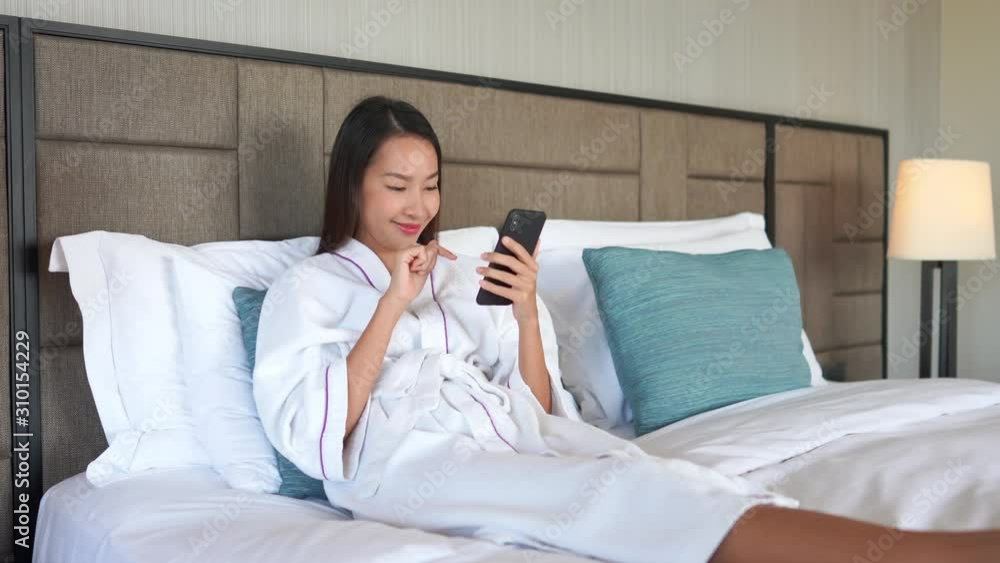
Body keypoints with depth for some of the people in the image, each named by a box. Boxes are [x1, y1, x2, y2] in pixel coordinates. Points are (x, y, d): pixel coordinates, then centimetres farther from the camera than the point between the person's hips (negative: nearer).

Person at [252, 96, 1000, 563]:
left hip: (512, 437, 5)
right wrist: (393, 303, -9)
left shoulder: (461, 272, 23)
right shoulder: (306, 286, 12)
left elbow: (535, 409, 15)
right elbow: (309, 431, -5)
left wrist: (527, 314, -4)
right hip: (411, 458, -5)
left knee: (638, 469, -28)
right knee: (624, 492, -31)